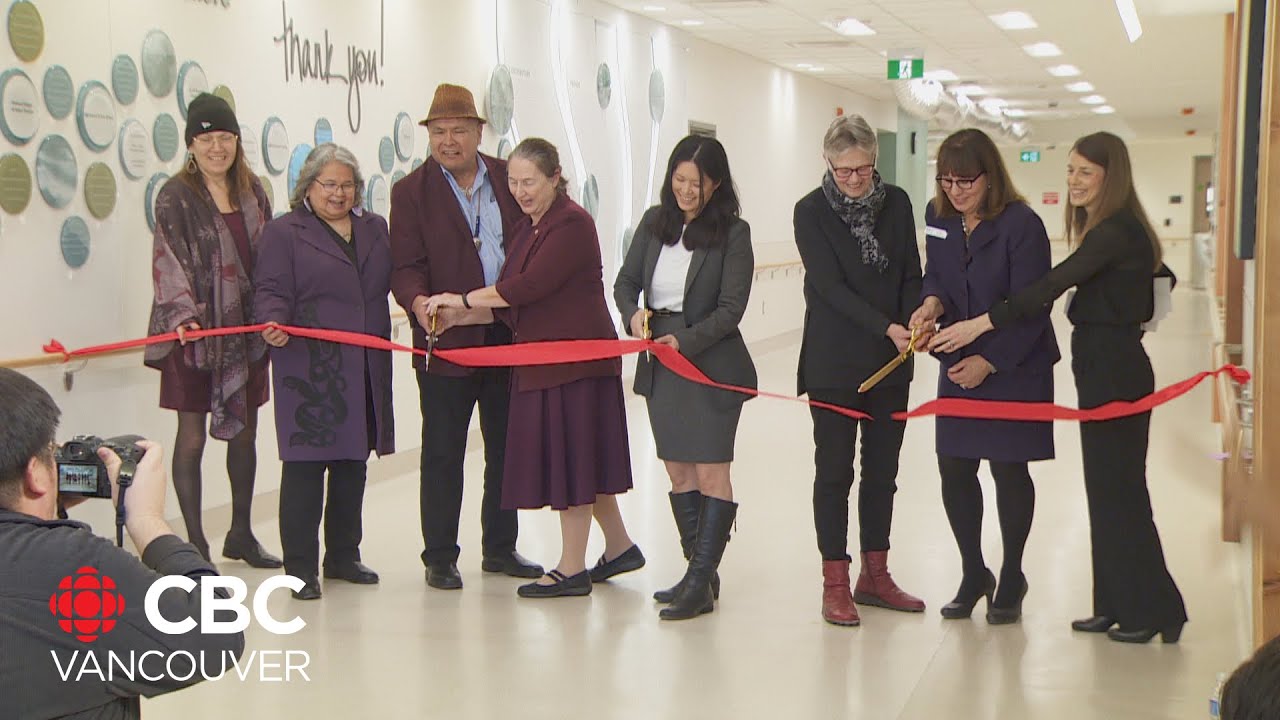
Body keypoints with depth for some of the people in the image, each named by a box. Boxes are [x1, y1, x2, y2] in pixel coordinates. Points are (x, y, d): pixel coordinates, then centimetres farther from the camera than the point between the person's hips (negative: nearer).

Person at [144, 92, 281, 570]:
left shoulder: (252, 191, 9)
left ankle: (241, 534, 25)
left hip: (246, 329, 5)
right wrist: (182, 315, -27)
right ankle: (195, 543, 8)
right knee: (192, 436, -1)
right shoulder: (176, 197, -6)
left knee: (245, 431, 12)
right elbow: (169, 263, -14)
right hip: (193, 331, -5)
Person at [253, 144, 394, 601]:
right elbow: (271, 291, -6)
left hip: (364, 369, 5)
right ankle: (300, 567, 0)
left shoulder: (375, 229, 17)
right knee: (305, 464, -6)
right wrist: (274, 323, -24)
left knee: (353, 463, 11)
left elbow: (392, 282, 20)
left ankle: (343, 556, 23)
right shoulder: (284, 233, 2)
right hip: (309, 369, -5)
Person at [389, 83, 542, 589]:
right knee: (442, 454, 3)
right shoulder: (411, 192, -2)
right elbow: (406, 265, -9)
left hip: (510, 337, 4)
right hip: (447, 341, -4)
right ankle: (440, 557, 12)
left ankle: (500, 548, 26)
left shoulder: (509, 180, 7)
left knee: (507, 448, 13)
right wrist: (418, 302, -30)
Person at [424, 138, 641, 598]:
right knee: (580, 458, 15)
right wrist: (458, 318, -3)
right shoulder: (526, 229, 14)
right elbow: (511, 302, 11)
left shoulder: (572, 224, -14)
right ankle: (619, 548, 28)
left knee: (572, 457, -3)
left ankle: (572, 569, 5)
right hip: (541, 360, 9)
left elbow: (530, 286, -23)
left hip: (577, 358, -9)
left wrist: (464, 299, -17)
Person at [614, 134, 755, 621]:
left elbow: (731, 308, -11)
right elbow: (625, 281, 11)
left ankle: (701, 585, -3)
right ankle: (699, 574, 21)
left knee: (711, 473, -6)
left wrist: (685, 340, -21)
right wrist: (634, 313, -10)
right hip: (660, 366, 6)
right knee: (678, 473, 11)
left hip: (712, 364, -5)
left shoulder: (732, 233, -7)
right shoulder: (655, 223, 7)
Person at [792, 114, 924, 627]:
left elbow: (911, 274, 6)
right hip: (834, 363, -4)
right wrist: (887, 327, -24)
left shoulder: (896, 203, 3)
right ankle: (835, 584, 8)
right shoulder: (812, 211, -9)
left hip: (890, 361, 4)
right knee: (835, 470, 1)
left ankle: (875, 575, 22)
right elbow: (830, 286, -15)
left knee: (882, 468, 10)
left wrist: (914, 319, -14)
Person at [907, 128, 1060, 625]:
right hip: (958, 362, 5)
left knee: (1008, 470, 2)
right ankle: (973, 574, 23)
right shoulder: (938, 218, 1)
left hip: (1015, 366, -5)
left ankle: (1011, 579, 20)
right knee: (954, 469, 5)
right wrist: (932, 301, -13)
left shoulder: (1021, 225, -17)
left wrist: (989, 361, -18)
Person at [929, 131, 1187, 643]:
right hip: (1104, 368, 10)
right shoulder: (1106, 230, 13)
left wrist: (982, 323, -28)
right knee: (1108, 489, 13)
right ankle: (1116, 605, 21)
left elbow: (1052, 285, -26)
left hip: (1114, 373, -10)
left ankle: (1152, 611, 6)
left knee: (1117, 490, -3)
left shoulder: (1115, 233, -17)